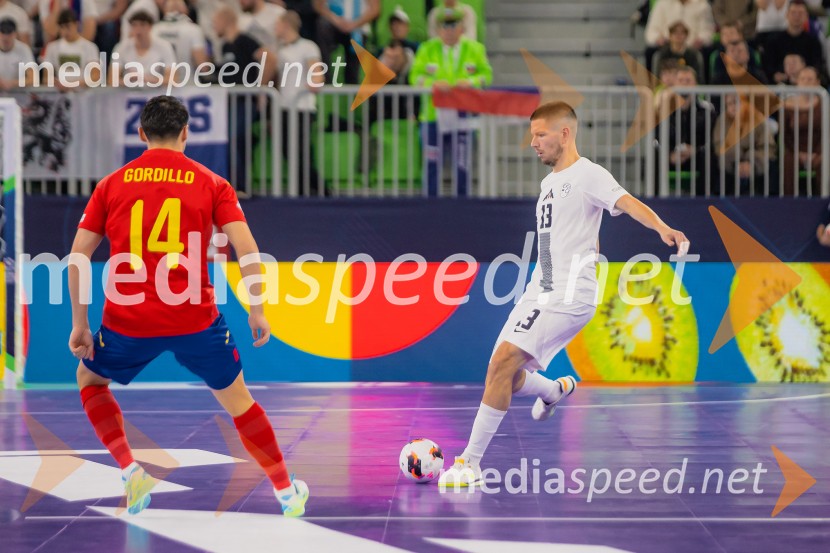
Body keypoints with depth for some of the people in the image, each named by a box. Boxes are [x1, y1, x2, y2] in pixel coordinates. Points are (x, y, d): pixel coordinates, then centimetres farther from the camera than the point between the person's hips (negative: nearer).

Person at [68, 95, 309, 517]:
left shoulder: (111, 184, 7)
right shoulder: (211, 183, 4)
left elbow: (77, 257, 4)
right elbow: (247, 251, -5)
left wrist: (79, 324, 9)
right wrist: (258, 311, 5)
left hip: (128, 322, 0)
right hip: (195, 319, 0)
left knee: (90, 378, 29)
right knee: (237, 399, 20)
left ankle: (130, 471, 14)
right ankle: (288, 493, 26)